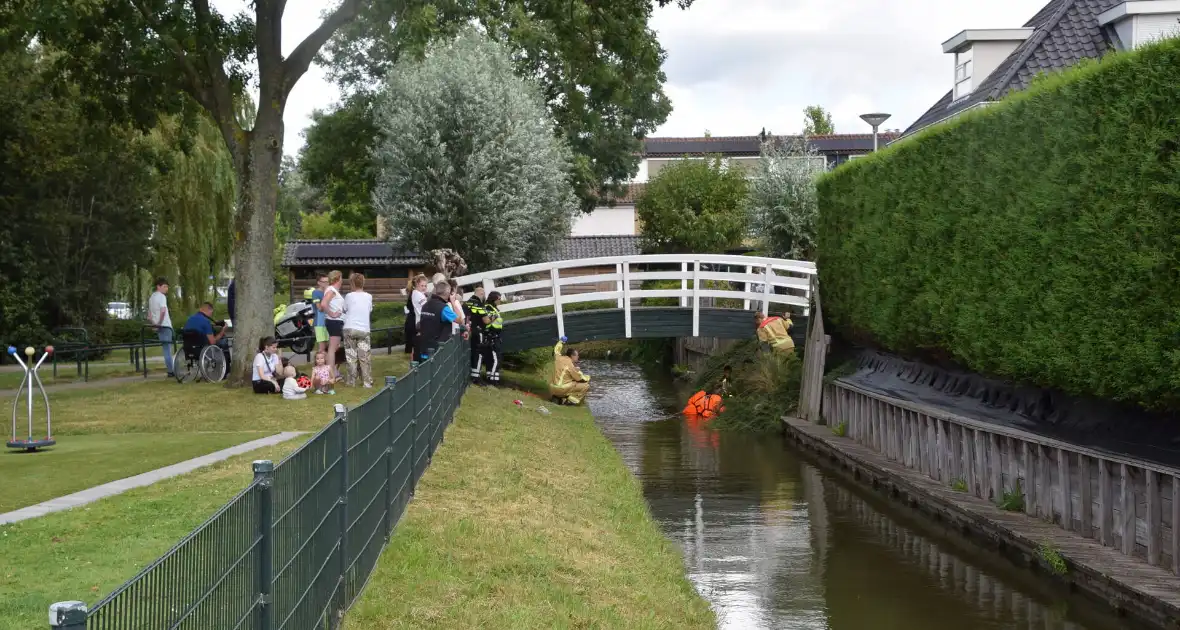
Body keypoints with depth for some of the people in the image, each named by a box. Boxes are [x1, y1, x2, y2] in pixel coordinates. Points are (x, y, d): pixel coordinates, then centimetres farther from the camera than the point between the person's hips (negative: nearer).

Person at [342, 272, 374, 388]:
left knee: (351, 356, 8)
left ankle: (351, 381, 11)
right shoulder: (368, 297, 4)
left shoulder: (349, 296, -3)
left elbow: (344, 309, 9)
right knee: (365, 357, 4)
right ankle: (368, 382, 1)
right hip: (364, 330, 2)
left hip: (350, 329, -2)